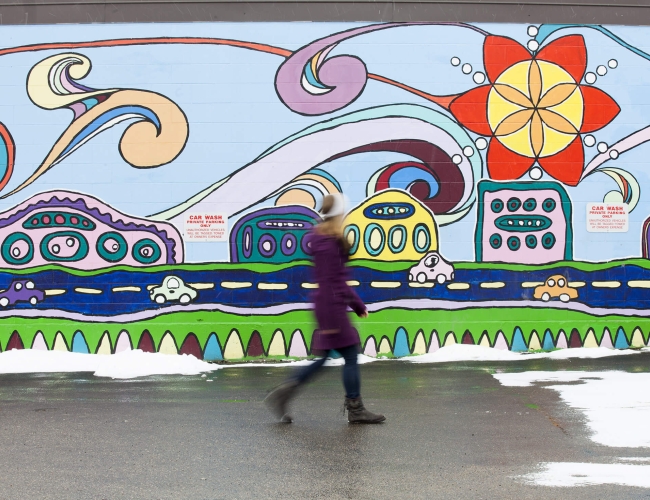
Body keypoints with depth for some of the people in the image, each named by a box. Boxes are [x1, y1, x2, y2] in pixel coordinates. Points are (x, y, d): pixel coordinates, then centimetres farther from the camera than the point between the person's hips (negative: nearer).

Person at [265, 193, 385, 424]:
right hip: (332, 308, -10)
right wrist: (331, 320, -21)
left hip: (331, 305, 10)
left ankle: (283, 393, 13)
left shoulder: (326, 240, 13)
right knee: (350, 355, 0)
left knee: (324, 358, 13)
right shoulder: (328, 244, -17)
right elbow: (329, 283, -21)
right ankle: (355, 410, 9)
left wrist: (356, 303, 26)